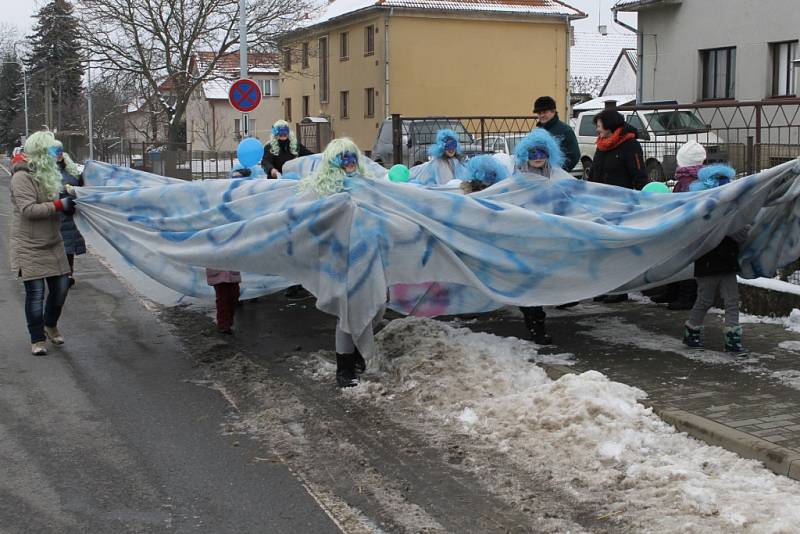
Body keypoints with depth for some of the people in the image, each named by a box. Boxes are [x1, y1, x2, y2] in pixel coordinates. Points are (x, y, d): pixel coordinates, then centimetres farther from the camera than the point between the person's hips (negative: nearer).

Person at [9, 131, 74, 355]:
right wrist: (59, 205, -24)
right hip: (30, 248, -8)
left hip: (53, 244, 8)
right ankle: (37, 339, 9)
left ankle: (50, 326, 33)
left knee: (61, 287, 9)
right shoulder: (22, 177, -16)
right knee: (36, 293, -4)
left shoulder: (47, 173, 11)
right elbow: (28, 209, -24)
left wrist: (70, 201, 6)